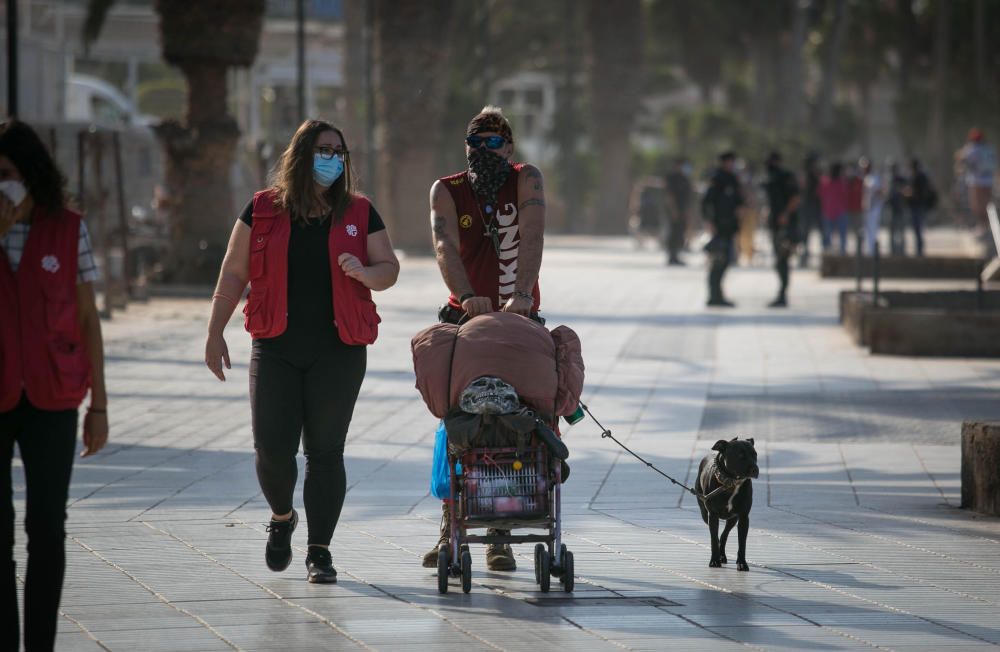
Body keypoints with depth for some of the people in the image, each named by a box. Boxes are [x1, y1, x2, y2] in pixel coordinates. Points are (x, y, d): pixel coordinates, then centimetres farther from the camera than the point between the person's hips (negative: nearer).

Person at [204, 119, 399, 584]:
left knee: (325, 452, -1)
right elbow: (233, 274, 7)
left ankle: (319, 551, 7)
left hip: (338, 350, 0)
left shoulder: (358, 213, 8)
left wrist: (364, 273, -13)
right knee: (272, 449, -6)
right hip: (276, 349, 0)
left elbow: (389, 268, 10)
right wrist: (215, 333, 2)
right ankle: (282, 518, 24)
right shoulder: (263, 210, 5)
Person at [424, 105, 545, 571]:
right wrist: (467, 296, -36)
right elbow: (445, 247, -17)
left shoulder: (526, 181, -4)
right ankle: (450, 531, 6)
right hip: (465, 318, 1)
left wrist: (522, 293, -37)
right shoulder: (446, 191, -1)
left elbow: (531, 237, -20)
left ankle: (499, 536, 3)